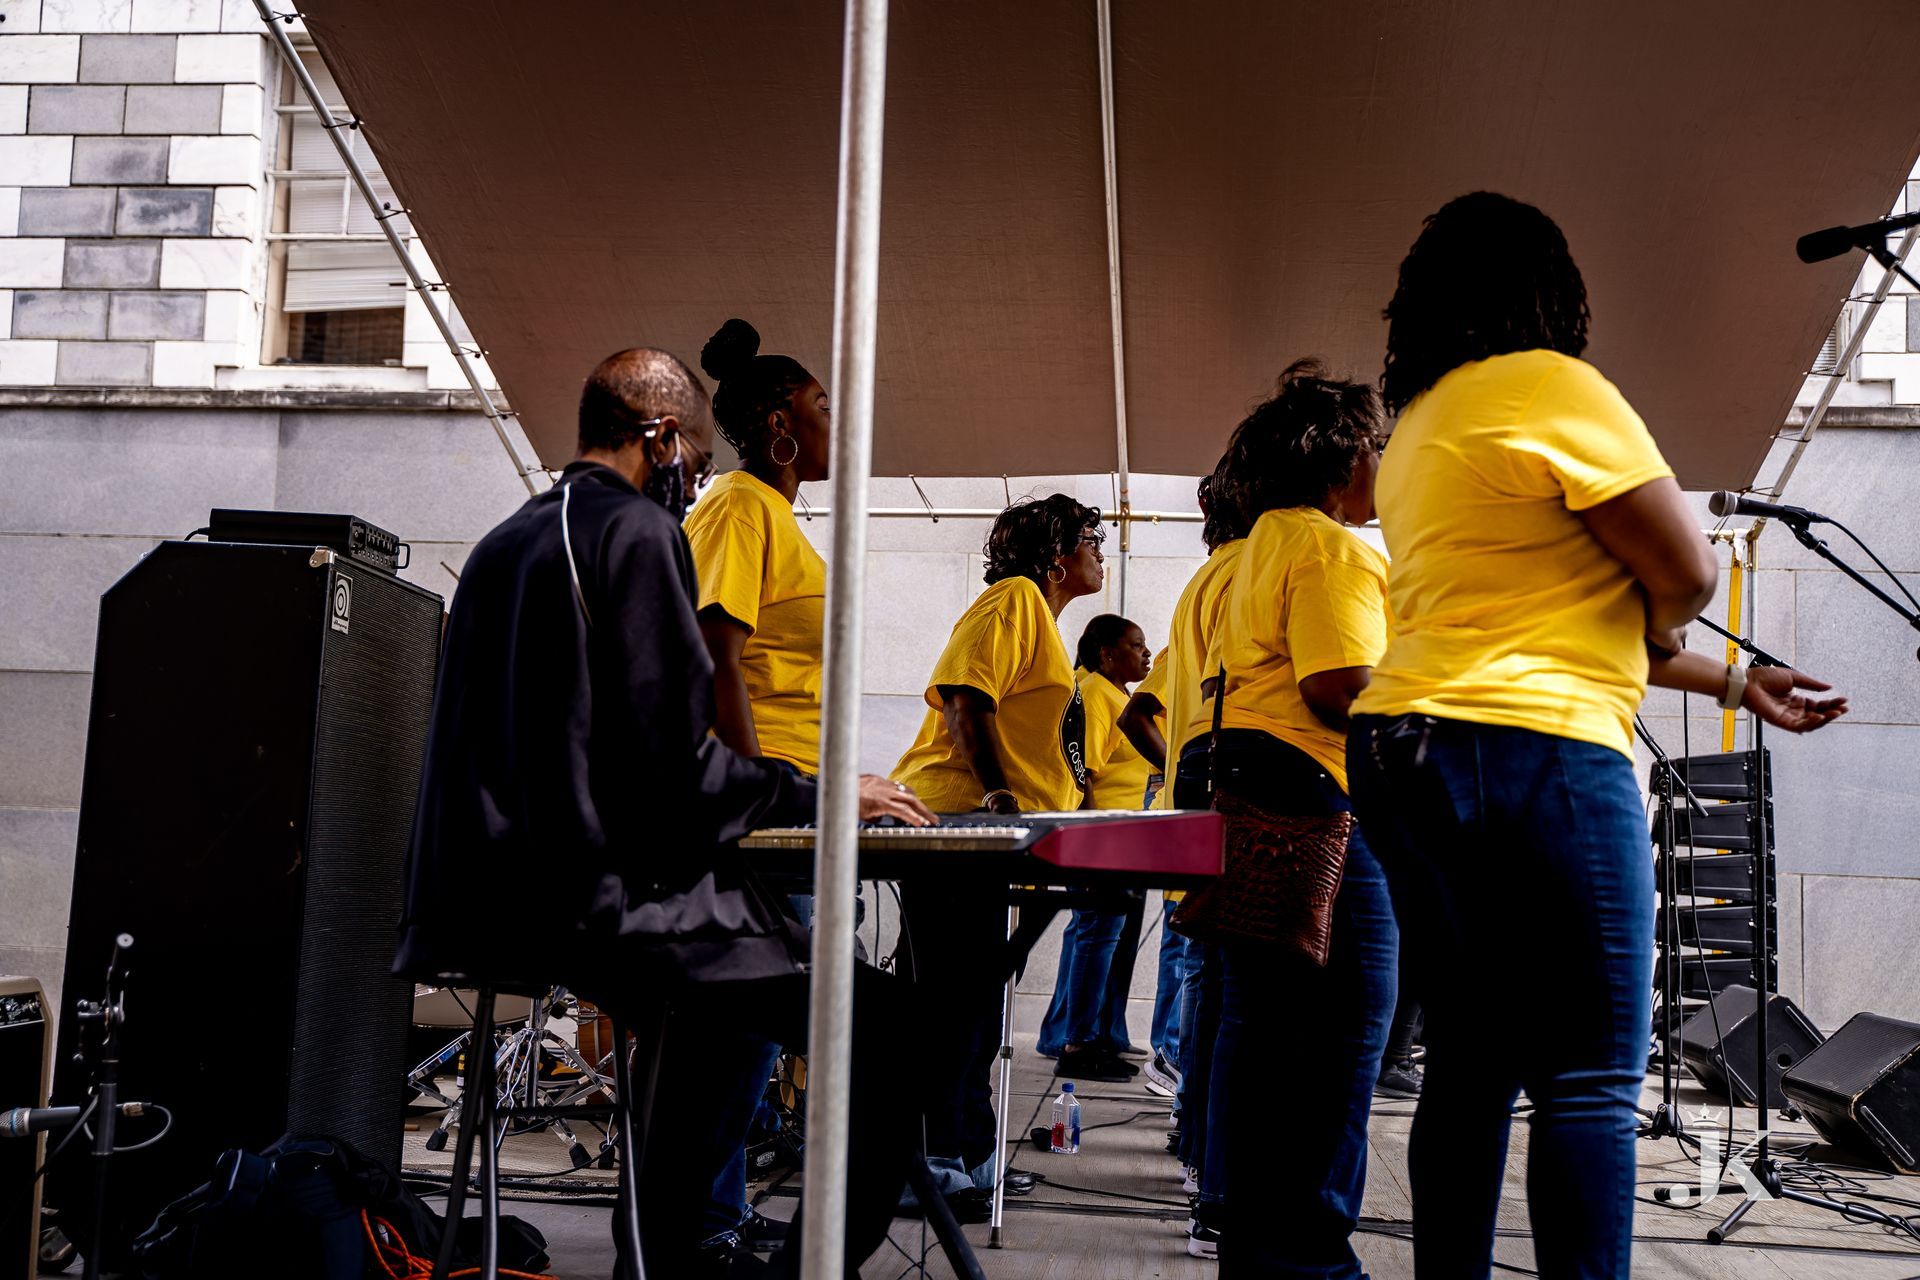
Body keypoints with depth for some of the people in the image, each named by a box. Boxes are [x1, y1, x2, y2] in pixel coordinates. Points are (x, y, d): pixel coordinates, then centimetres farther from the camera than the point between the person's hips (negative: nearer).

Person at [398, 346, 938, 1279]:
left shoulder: (502, 542, 17)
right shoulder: (639, 531, -9)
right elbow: (675, 760, -18)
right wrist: (823, 794, -4)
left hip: (487, 894, 10)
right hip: (596, 899, -10)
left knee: (725, 991, 32)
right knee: (878, 1019, -9)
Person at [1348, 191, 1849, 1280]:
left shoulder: (1418, 425, 21)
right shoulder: (1551, 385, -6)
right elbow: (1685, 575, -7)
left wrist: (1732, 686, 25)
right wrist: (1661, 626, 18)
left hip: (1405, 754, 9)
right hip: (1533, 754, -9)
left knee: (1471, 1065, 12)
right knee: (1592, 1078, -4)